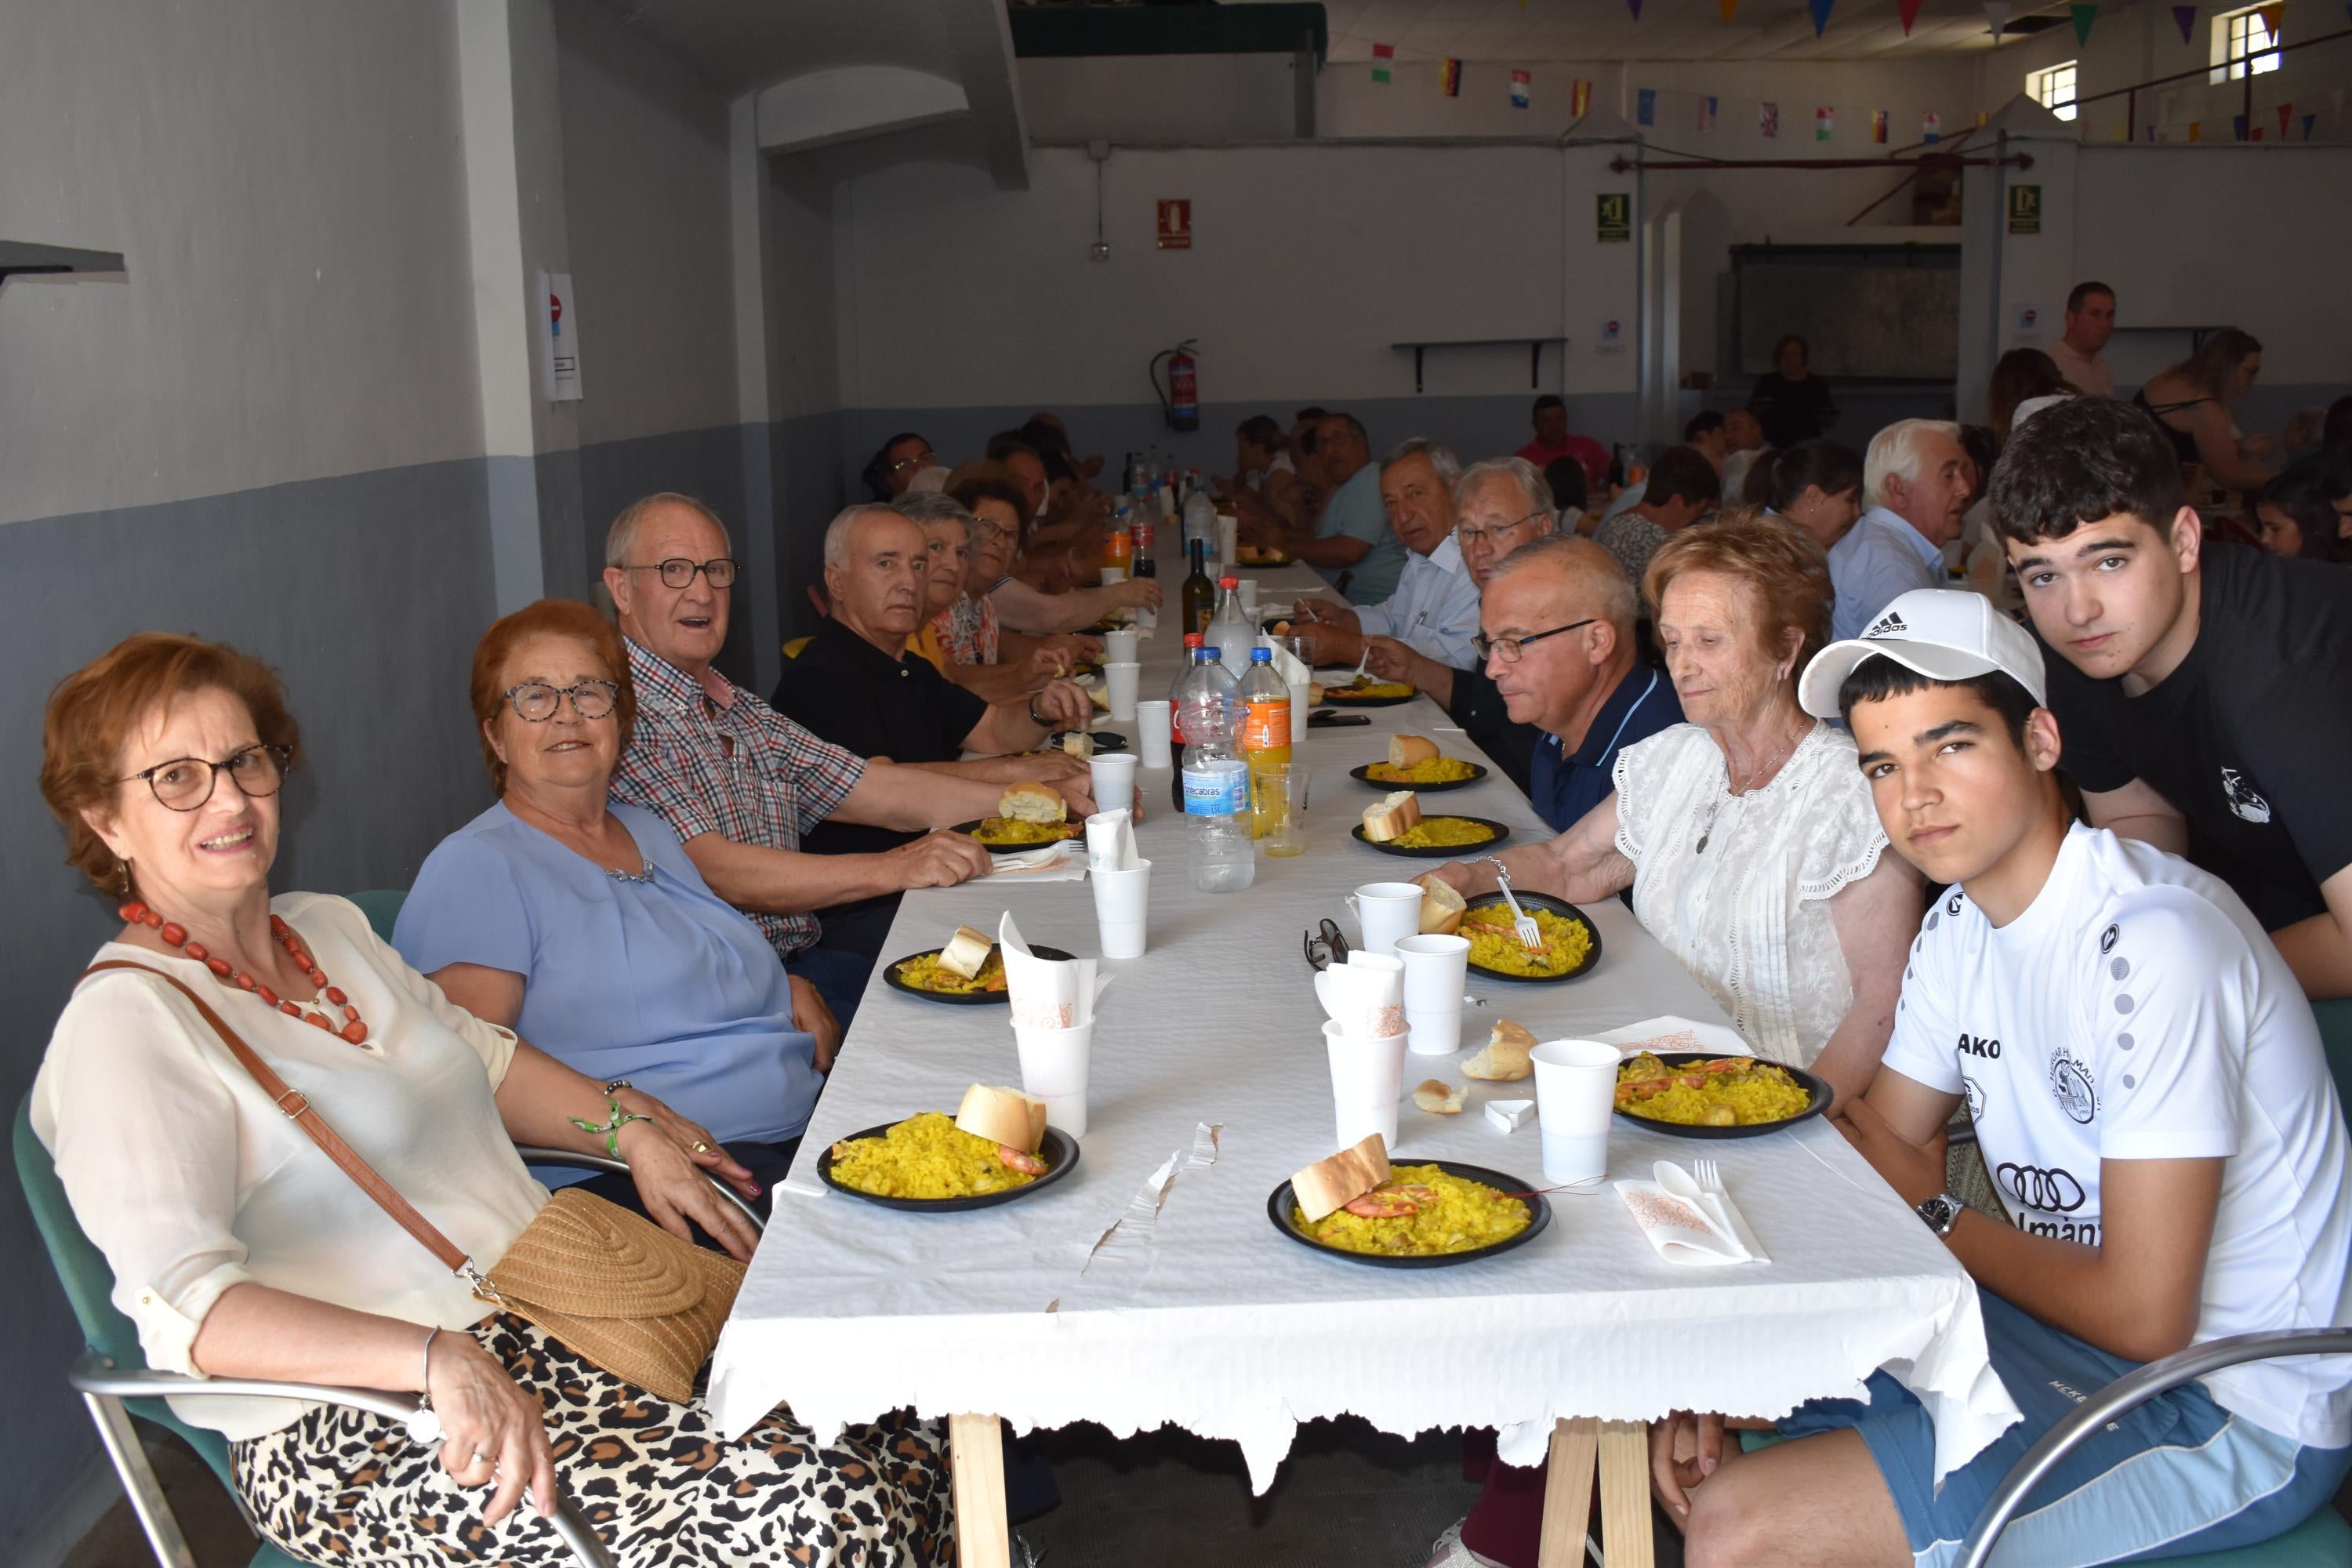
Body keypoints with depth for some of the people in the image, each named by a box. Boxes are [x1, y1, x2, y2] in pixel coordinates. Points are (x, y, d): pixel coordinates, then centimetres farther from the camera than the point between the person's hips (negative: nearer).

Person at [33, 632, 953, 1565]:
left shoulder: (329, 928, 15)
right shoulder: (122, 1024, -11)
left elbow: (482, 1056, 27)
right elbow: (183, 1305, -22)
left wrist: (629, 1130, 9)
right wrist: (435, 1359, -35)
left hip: (548, 1302, 8)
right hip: (360, 1431, -7)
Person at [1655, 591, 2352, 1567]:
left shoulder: (2153, 945, -26)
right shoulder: (1962, 923, 2)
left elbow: (2143, 1316, -26)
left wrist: (1945, 1226, -9)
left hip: (2229, 1412, -8)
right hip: (2061, 1320, 8)